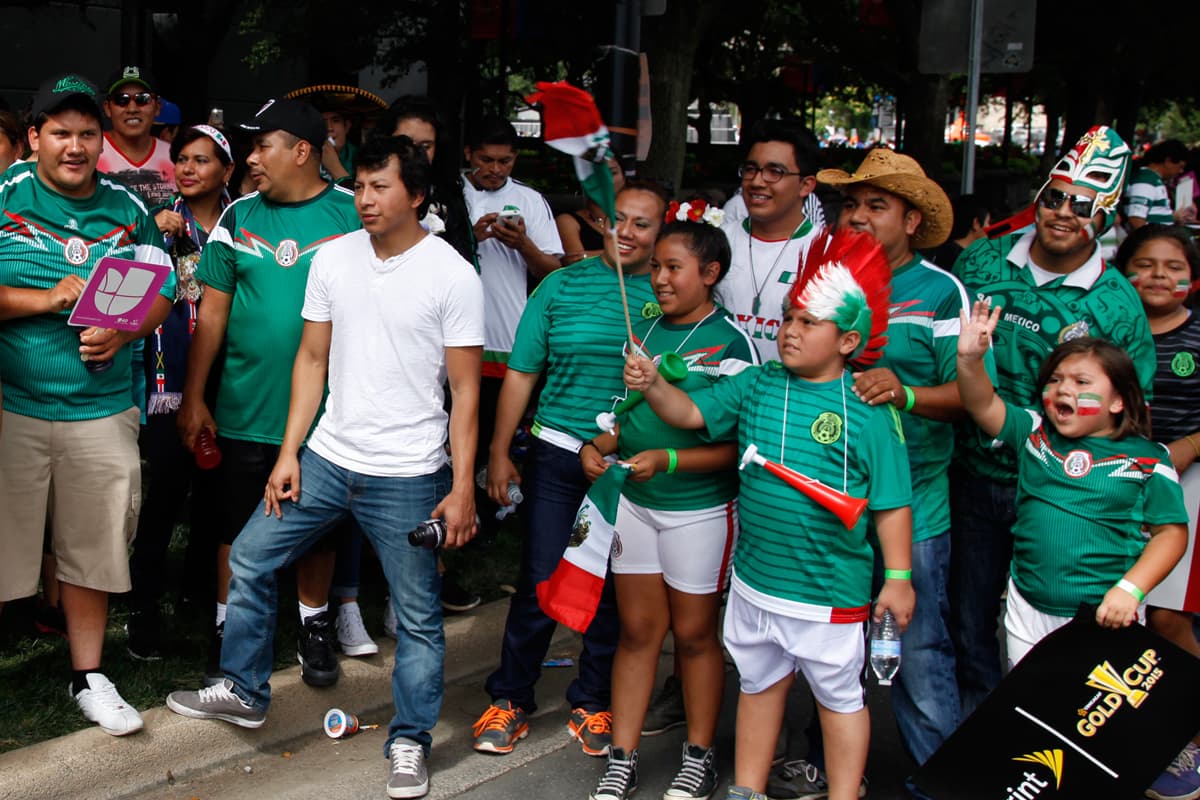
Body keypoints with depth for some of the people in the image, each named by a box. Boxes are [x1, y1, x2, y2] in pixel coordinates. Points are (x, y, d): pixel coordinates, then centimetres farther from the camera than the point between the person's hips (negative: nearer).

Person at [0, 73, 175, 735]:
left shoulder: (128, 209, 8)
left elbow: (162, 293, 8)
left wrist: (121, 334, -11)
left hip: (103, 409, 3)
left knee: (91, 550, 11)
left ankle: (89, 676, 26)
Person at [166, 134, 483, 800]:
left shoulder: (453, 276, -10)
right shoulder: (333, 259, 2)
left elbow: (465, 389, -8)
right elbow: (312, 358, 9)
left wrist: (462, 488, -11)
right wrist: (289, 453, 5)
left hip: (408, 476, -4)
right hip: (327, 458, 5)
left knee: (417, 615, 3)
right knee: (249, 559, 11)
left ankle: (409, 743, 21)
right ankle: (244, 691, 31)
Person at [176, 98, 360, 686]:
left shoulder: (354, 213, -5)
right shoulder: (239, 217, 2)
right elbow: (212, 312, 4)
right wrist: (193, 397, 1)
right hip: (244, 410, 2)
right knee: (237, 527, 11)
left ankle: (314, 626, 31)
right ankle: (227, 628, 27)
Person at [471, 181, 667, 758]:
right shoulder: (563, 285, 2)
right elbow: (521, 372, 5)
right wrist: (499, 451, 3)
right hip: (557, 453, 0)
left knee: (613, 588, 10)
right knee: (539, 581, 3)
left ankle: (593, 701, 27)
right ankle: (511, 698, 19)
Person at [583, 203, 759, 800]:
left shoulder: (730, 344, -13)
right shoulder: (643, 330, 5)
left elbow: (737, 443, -15)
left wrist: (667, 460, -26)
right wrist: (598, 445, -3)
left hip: (700, 510, -5)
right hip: (634, 502, 5)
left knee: (693, 634, 8)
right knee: (637, 630, 10)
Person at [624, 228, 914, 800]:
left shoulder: (868, 410, -12)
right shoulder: (757, 385, 2)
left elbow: (891, 502, -9)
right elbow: (691, 413, 3)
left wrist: (898, 577, -8)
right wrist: (653, 386, -16)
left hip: (830, 591, -5)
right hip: (755, 579, 5)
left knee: (839, 694, 12)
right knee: (759, 684, 21)